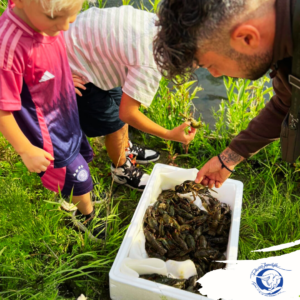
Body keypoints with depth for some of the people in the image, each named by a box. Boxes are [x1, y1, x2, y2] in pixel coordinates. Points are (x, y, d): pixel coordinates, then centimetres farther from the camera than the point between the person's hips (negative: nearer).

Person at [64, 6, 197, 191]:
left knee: (120, 101, 21)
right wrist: (170, 135, -17)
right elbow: (127, 113, -25)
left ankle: (126, 150, 44)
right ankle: (122, 170, 30)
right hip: (73, 66, -8)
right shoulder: (151, 64, -31)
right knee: (114, 124, 4)